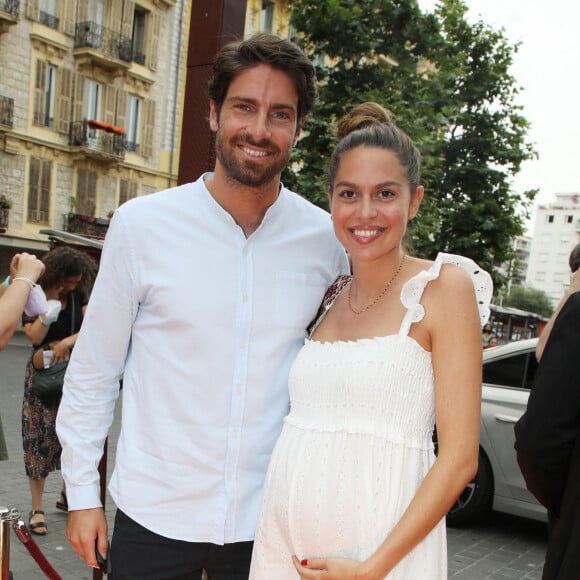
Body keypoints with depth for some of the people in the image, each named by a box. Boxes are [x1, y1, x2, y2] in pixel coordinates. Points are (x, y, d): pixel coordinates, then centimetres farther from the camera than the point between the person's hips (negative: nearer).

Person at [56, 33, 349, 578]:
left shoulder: (327, 241, -5)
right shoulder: (140, 225, -7)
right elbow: (92, 372, 0)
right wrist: (82, 492, 2)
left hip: (268, 519, 1)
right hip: (153, 516, 0)